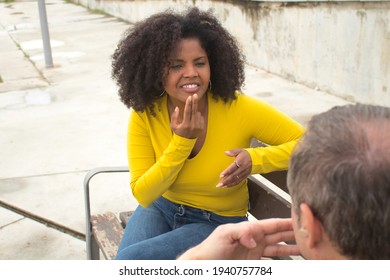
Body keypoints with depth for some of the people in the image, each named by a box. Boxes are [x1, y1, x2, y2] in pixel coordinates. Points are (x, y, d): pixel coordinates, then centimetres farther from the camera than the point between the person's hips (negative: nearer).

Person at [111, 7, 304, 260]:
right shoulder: (144, 114, -14)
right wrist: (182, 142, -27)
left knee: (130, 258, -23)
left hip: (218, 223, -3)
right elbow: (143, 195, -14)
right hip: (160, 210, 3)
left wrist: (256, 159, -32)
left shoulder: (239, 109, -22)